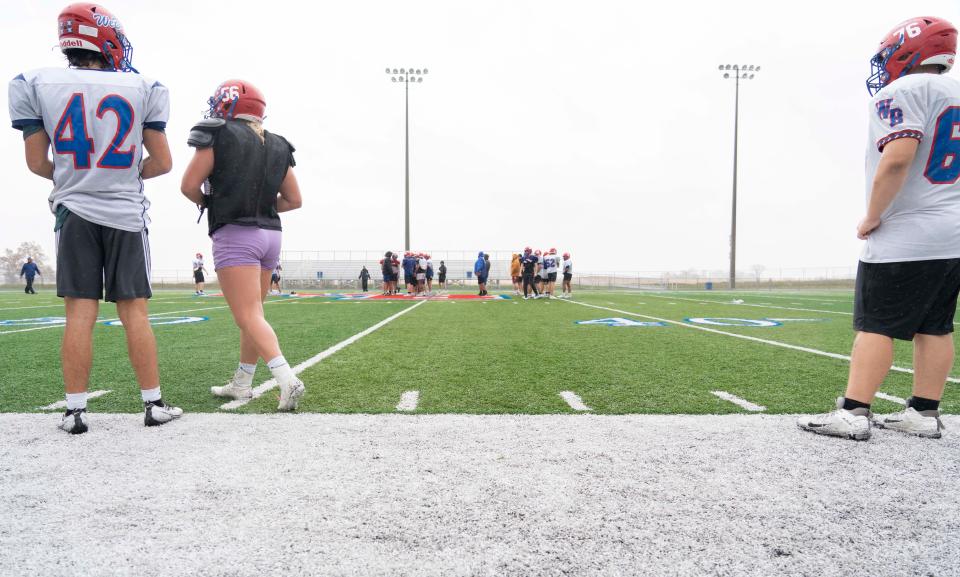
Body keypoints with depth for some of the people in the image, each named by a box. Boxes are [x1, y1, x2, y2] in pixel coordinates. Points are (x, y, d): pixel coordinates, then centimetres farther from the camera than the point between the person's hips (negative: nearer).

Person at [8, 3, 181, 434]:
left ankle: (76, 411, 7)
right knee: (134, 312, 3)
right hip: (126, 214, -1)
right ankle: (154, 404, 7)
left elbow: (37, 163, 3)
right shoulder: (142, 89, -1)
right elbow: (162, 163, 0)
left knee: (79, 314, 3)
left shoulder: (36, 85, 1)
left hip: (75, 214, 1)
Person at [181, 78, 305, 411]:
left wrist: (208, 203, 13)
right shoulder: (278, 147, 12)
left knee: (249, 317, -8)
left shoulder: (219, 135, -4)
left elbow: (189, 186, -6)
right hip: (270, 234, 7)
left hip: (235, 234, -6)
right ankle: (241, 385, 25)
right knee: (252, 312, 14)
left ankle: (287, 380, -20)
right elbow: (294, 200, 13)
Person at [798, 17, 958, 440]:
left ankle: (853, 414, -5)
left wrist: (871, 218, -15)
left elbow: (898, 158, -24)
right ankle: (925, 413, 16)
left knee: (875, 326, -6)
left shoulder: (904, 91, -10)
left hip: (903, 239, -9)